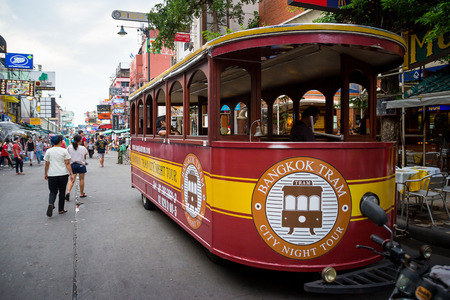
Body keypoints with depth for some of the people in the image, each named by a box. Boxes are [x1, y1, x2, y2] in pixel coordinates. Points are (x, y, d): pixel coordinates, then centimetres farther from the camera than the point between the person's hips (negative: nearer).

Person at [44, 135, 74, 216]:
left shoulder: (48, 151, 1)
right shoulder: (64, 151, -5)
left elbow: (47, 164, 4)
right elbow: (67, 164, -8)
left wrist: (46, 174, 15)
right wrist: (71, 174, -5)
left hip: (52, 175, 1)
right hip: (63, 174, -1)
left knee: (53, 191, 11)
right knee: (62, 191, 11)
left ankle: (51, 204, -18)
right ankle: (61, 209, 16)